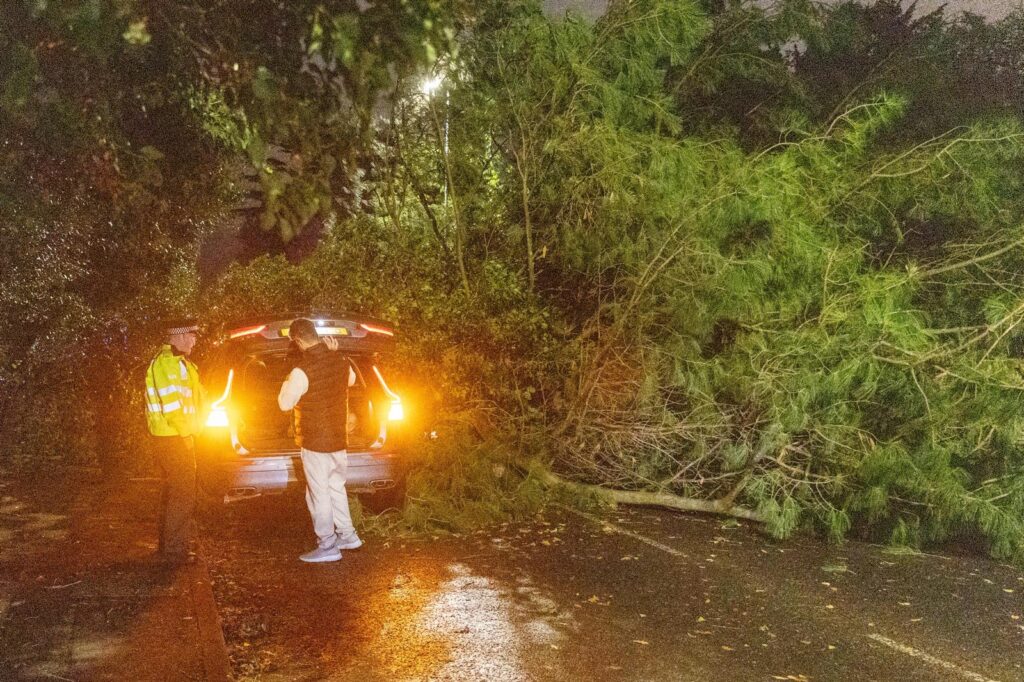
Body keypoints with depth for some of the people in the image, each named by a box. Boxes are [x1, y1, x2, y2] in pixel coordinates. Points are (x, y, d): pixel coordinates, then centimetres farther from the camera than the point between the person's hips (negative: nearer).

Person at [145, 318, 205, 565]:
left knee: (173, 493, 18)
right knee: (182, 496, -6)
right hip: (175, 438, -11)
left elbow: (191, 397, 22)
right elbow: (171, 406, -23)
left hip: (173, 437, 11)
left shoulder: (176, 362, 16)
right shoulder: (168, 364, -17)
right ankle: (174, 550, -1)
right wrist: (186, 434, -14)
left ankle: (167, 545, 28)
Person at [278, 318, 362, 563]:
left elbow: (285, 404, -11)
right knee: (336, 488, 21)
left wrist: (287, 383, 5)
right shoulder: (341, 361, -2)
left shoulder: (302, 370, -22)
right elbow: (351, 379, 21)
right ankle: (347, 535, 28)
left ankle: (328, 545, 8)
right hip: (339, 439, 7)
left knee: (319, 493, 2)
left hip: (315, 442, -7)